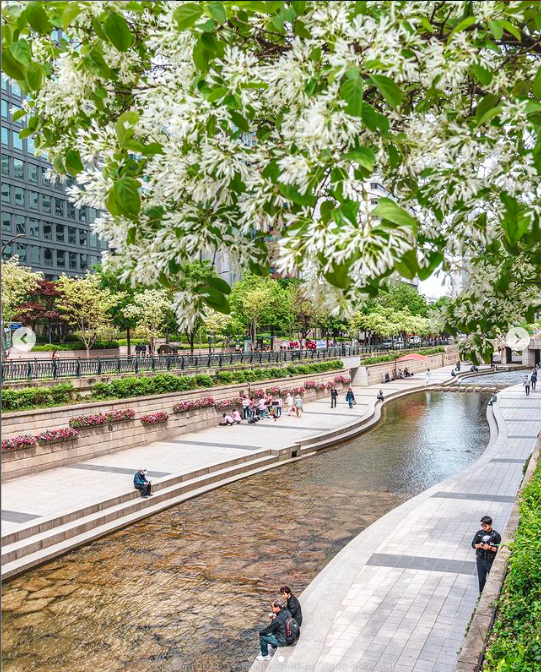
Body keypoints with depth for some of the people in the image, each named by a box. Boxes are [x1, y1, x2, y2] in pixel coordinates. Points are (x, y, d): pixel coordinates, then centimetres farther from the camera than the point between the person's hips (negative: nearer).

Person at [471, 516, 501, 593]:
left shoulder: (496, 535, -13)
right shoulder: (479, 533, -5)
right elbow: (473, 545, 0)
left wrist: (490, 547, -26)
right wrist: (479, 545, -20)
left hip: (491, 561, -3)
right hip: (480, 560, 3)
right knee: (481, 579, 16)